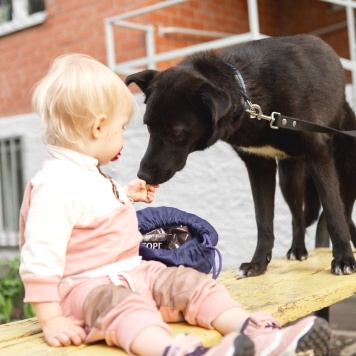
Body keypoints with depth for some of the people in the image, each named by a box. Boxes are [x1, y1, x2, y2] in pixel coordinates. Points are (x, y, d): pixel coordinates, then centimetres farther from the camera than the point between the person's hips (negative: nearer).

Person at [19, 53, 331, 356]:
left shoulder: (87, 173, 17)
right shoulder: (56, 182, -17)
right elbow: (40, 255, -21)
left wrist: (126, 196, 30)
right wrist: (51, 320, -24)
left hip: (130, 271, 10)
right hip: (85, 285, -9)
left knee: (191, 283, -7)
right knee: (123, 304, -39)